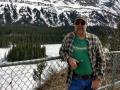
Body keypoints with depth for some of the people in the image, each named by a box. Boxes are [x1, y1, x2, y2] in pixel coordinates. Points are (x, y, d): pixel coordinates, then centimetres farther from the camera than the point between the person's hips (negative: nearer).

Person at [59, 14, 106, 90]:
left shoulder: (94, 39, -7)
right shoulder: (68, 37, -3)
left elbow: (101, 60, -4)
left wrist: (98, 79, -7)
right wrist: (69, 58, -11)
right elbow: (62, 51, 10)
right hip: (75, 79, 0)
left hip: (92, 79, 0)